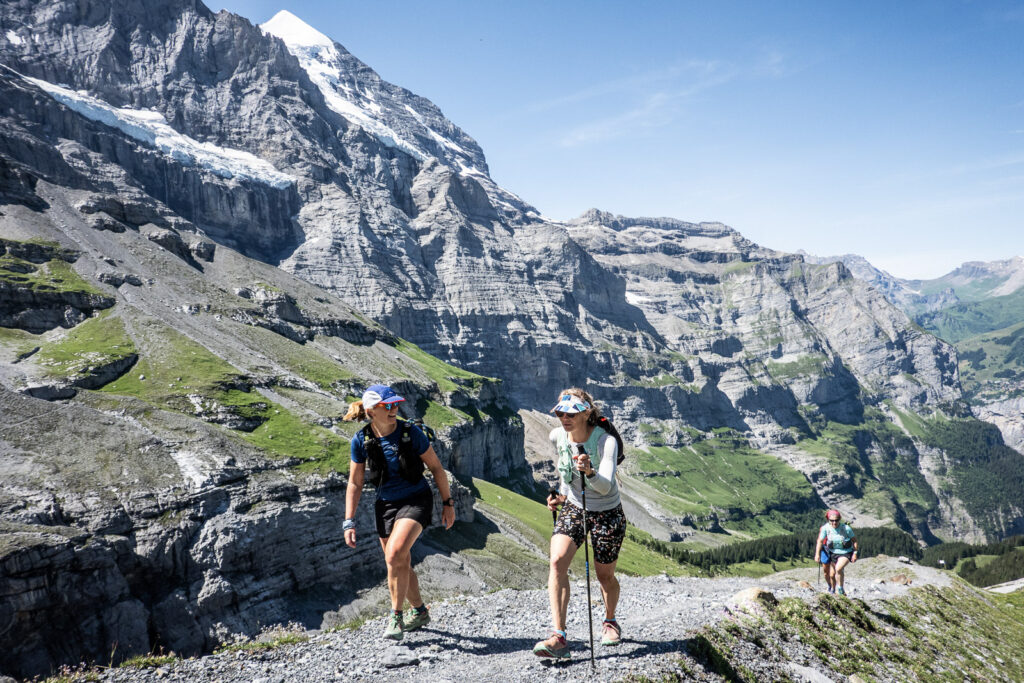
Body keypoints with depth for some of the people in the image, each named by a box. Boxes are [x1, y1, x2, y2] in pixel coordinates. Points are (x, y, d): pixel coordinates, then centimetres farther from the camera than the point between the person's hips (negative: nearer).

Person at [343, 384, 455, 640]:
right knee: (401, 565, 11)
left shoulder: (410, 433, -17)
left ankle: (396, 616, -6)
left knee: (395, 555, -23)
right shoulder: (361, 441, -10)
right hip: (386, 504, 4)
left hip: (416, 500, -3)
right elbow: (355, 484, -1)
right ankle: (420, 612, 35)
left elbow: (436, 468, -4)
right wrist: (349, 523, -5)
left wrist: (448, 503, -1)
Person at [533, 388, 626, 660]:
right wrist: (562, 494, 8)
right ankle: (559, 637, -23)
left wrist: (590, 473, -56)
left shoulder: (606, 441, -25)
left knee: (605, 576, 9)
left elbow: (605, 486, -37)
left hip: (607, 514, -3)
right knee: (557, 561, -21)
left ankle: (610, 620, 41)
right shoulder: (557, 436, -10)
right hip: (573, 508, 3)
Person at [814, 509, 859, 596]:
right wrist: (817, 554, -14)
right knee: (831, 575, 7)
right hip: (833, 553, 3)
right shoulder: (825, 528, -16)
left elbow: (854, 540, -6)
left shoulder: (846, 528, -20)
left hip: (846, 553, -3)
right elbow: (820, 541, -9)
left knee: (838, 568, -27)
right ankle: (832, 590, 35)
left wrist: (855, 553, -9)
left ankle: (841, 590, -8)